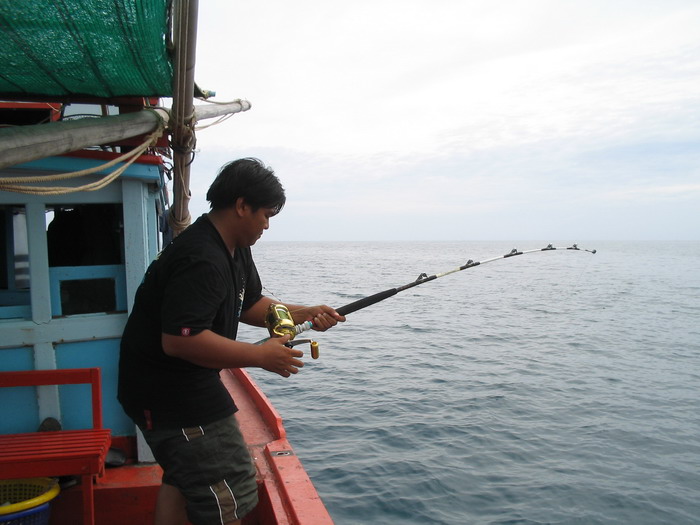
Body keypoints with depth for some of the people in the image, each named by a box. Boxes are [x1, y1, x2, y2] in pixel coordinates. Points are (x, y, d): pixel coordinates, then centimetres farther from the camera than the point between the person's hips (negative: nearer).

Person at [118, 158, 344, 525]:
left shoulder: (236, 249, 6)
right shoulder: (202, 260, -28)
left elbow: (250, 305, 14)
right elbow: (180, 340, -35)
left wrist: (304, 313, 0)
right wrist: (260, 356, -28)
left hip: (187, 383, 11)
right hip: (168, 393, -11)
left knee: (183, 476, 27)